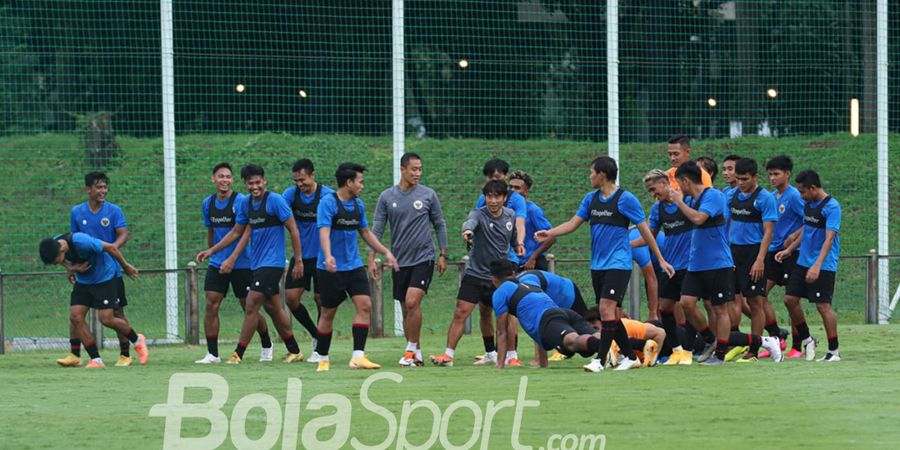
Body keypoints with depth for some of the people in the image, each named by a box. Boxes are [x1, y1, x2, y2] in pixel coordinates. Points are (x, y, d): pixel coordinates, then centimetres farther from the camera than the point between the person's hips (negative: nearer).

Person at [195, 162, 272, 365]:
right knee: (211, 305, -8)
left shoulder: (241, 201, -12)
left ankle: (267, 346, 26)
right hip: (217, 263, 5)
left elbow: (246, 233, -17)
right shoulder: (208, 204, 6)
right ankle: (212, 354, -5)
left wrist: (232, 259, -24)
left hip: (241, 263, -5)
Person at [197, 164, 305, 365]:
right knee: (272, 308, 11)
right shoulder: (245, 204, 9)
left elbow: (293, 230, -9)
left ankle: (238, 354, -9)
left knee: (251, 306, -11)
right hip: (257, 264, 8)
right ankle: (294, 352, 21)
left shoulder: (275, 201, -12)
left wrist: (298, 261, -10)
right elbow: (237, 232, 20)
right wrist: (211, 251, 15)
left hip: (272, 263, -8)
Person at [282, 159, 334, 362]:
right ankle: (316, 335, 17)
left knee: (321, 300, -1)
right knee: (291, 298, -4)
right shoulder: (291, 194, -1)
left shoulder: (328, 195, -11)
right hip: (300, 255, 4)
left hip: (320, 256, -4)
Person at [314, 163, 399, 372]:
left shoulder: (357, 205, 10)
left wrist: (386, 252, 19)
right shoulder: (328, 203, -12)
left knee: (364, 305, -10)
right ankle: (323, 359, 17)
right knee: (328, 313, 3)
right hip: (331, 268, -6)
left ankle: (358, 356, -13)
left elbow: (366, 233, 22)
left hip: (354, 266, 6)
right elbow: (324, 231, -23)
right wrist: (328, 256, -38)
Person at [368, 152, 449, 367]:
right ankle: (416, 354, 15)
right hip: (399, 261, 3)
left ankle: (411, 349, -8)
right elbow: (377, 229, 4)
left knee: (412, 302, -18)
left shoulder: (428, 195, 0)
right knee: (406, 309, 6)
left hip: (423, 259, -3)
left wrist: (443, 254, 5)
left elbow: (440, 225, 8)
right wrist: (372, 258, -2)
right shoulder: (387, 197, 3)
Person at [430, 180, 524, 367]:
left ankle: (510, 357, 19)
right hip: (475, 273, -3)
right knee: (461, 312, -10)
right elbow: (470, 222, -39)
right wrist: (467, 230, -62)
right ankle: (448, 355, -7)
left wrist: (518, 244, 2)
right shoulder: (479, 214, -14)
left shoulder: (510, 215, 2)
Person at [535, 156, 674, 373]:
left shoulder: (625, 199, -8)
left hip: (618, 264, -7)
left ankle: (601, 360, -19)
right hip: (597, 264, 7)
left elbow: (644, 230, -5)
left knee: (606, 308, -17)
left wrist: (661, 260, -2)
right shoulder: (591, 199, 11)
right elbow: (573, 223, 9)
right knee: (610, 314, 8)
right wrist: (549, 233, -9)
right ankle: (630, 357, 18)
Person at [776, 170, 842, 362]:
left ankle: (834, 351, 2)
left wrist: (817, 265, -32)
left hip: (823, 266, -8)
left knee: (823, 306, -8)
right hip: (803, 262, 8)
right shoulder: (808, 204, 10)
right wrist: (789, 250, 21)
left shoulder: (831, 207, -16)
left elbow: (829, 238, -24)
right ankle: (806, 339, 22)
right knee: (790, 299, 5)